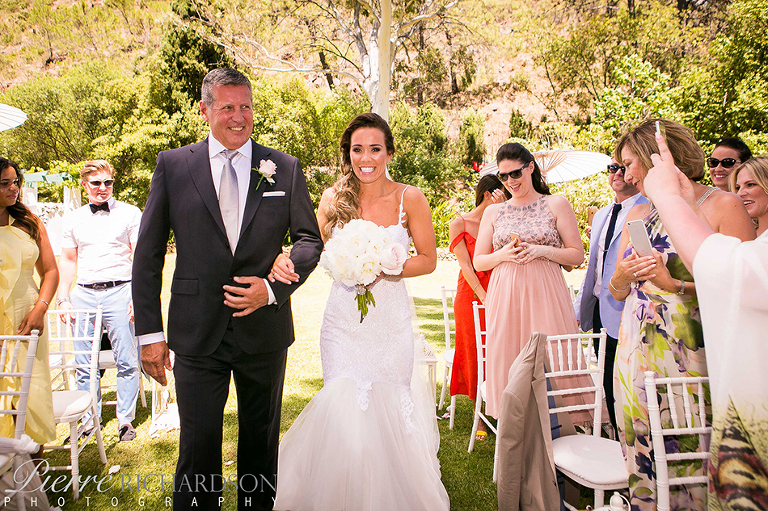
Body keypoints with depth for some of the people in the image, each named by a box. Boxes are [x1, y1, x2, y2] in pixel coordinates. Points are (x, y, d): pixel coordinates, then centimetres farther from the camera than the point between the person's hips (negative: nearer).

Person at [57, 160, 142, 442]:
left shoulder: (130, 213, 3)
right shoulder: (73, 218, 13)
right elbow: (67, 261, 18)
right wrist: (62, 299, 10)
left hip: (119, 292, -3)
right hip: (83, 294, 4)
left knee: (126, 362, -1)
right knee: (84, 365, 7)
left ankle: (125, 419, 13)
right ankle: (89, 420, 21)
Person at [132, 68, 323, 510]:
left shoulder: (285, 168, 1)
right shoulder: (173, 165, 1)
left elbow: (310, 239, 4)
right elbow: (148, 254, 1)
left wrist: (273, 288, -12)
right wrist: (149, 332, -4)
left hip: (264, 329, 1)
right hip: (197, 334, 0)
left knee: (261, 441, 18)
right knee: (198, 445, 9)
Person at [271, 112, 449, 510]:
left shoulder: (409, 198, -4)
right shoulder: (333, 198, 0)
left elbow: (428, 260, 0)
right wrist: (284, 259, -18)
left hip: (391, 320, -1)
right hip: (342, 319, 1)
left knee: (388, 409, 5)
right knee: (343, 407, 3)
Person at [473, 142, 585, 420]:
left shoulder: (556, 204, 6)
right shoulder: (493, 212, 13)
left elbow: (578, 256, 4)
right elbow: (478, 262, 13)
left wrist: (542, 251, -11)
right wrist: (502, 255, -6)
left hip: (545, 294, -2)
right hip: (504, 298, 2)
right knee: (508, 363, 2)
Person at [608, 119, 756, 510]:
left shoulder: (723, 206, -3)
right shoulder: (637, 215, 14)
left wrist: (676, 284, -17)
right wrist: (624, 275, -3)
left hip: (690, 359, -5)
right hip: (635, 357, 5)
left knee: (691, 470, -1)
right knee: (642, 467, 8)